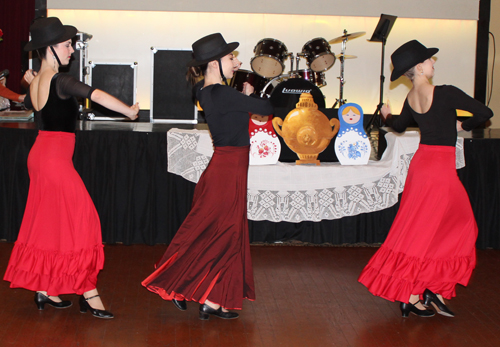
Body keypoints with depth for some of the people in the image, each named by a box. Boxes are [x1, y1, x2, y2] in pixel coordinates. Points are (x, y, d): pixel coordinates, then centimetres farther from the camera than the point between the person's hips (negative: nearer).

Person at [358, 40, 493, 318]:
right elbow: (485, 113, -16)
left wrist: (387, 116, 46)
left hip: (421, 163, 8)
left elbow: (399, 126, 24)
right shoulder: (445, 93, -17)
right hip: (440, 168, -7)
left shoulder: (411, 99, 5)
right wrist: (463, 125, 3)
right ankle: (411, 296, 6)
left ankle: (434, 290, 15)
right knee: (427, 233, 0)